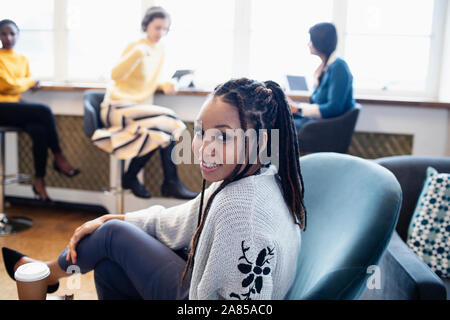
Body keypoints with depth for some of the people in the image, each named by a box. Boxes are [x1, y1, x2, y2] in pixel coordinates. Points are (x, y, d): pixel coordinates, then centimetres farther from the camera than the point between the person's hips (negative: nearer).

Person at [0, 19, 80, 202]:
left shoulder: (22, 59, 18)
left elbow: (28, 85, 13)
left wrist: (17, 84, -6)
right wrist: (29, 81, 4)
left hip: (16, 106, 5)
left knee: (39, 131, -28)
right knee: (44, 111, -27)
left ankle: (39, 180, -22)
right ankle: (59, 159, -14)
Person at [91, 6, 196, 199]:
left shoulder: (160, 50, 13)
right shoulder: (136, 47, -9)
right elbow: (115, 75, -23)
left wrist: (163, 85, 1)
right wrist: (137, 53, -34)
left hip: (139, 107, 6)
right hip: (119, 108, -6)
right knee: (165, 120, -27)